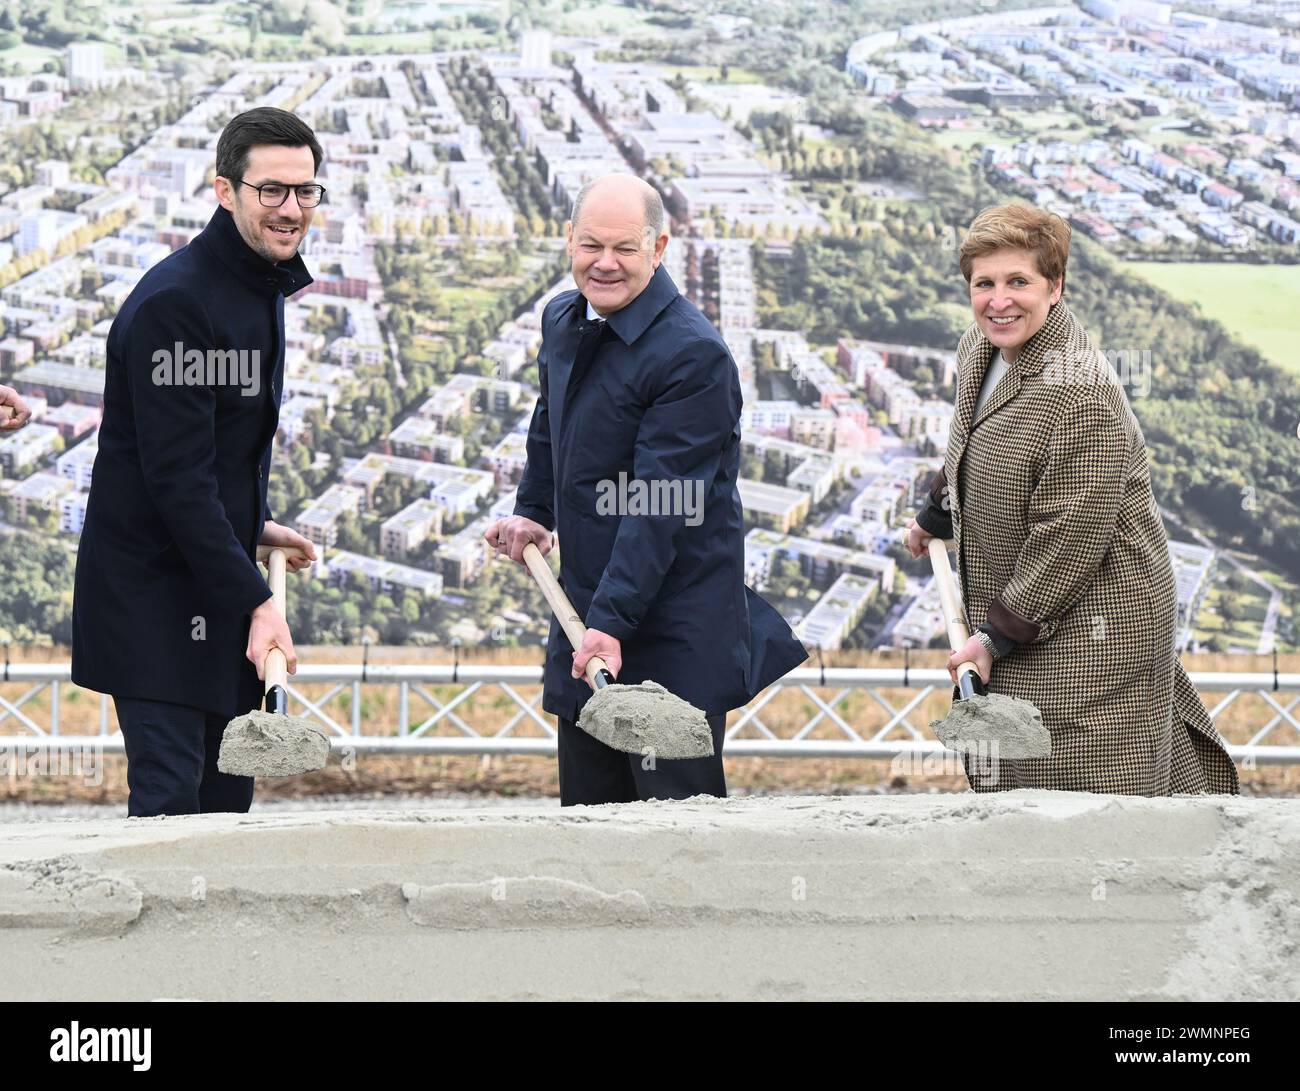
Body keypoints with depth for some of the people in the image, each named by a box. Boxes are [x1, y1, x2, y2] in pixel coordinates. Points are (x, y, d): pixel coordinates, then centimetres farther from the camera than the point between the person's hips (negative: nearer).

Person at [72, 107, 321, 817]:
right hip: (152, 593, -9)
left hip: (218, 593, 9)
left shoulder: (263, 291, 12)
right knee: (170, 799, -14)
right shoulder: (173, 303, -18)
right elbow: (177, 478, -23)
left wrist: (254, 527, 14)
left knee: (227, 799, 10)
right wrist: (254, 602, -25)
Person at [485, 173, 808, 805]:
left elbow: (661, 505, -24)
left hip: (670, 629, -8)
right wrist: (533, 512, 24)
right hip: (585, 614, 8)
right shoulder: (562, 320, 9)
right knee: (587, 813, 10)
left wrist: (611, 622, -27)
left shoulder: (693, 355, -19)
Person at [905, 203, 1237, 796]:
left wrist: (998, 636, -20)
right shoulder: (980, 349, 3)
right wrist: (935, 516, 37)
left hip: (1089, 624, -10)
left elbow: (1070, 538, -25)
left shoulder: (1079, 393, -27)